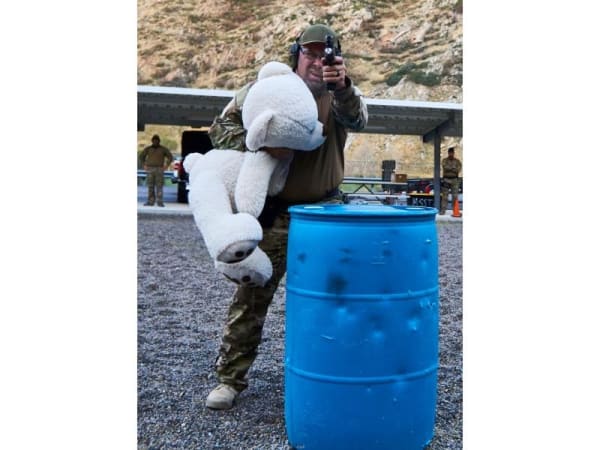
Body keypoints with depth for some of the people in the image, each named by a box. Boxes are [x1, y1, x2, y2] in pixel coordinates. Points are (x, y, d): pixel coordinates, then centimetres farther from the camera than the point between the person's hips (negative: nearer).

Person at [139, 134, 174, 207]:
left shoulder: (163, 149, 3)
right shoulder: (148, 149, 8)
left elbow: (170, 157, 6)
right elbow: (141, 156, 19)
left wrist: (166, 166, -1)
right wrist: (144, 166, 8)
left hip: (159, 170, -2)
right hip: (150, 169, 2)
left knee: (159, 186, -7)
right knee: (150, 186, 0)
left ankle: (160, 202, -7)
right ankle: (150, 201, 2)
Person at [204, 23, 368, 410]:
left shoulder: (339, 96, 2)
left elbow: (356, 120, -21)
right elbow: (221, 128, -4)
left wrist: (343, 87, -43)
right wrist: (262, 144, -22)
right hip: (274, 211, -1)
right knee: (252, 295, 1)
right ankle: (231, 378, 15)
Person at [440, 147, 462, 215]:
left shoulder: (457, 161, 6)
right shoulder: (444, 160, 3)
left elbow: (458, 170, -7)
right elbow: (445, 167, -15)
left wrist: (449, 168, -11)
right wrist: (454, 168, -9)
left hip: (454, 179, 1)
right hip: (446, 179, -1)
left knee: (455, 196, 1)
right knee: (445, 196, -1)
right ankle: (443, 210, 2)